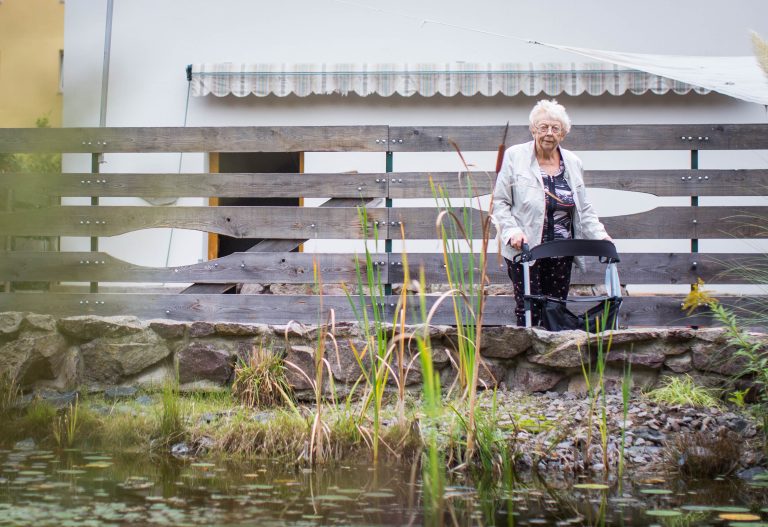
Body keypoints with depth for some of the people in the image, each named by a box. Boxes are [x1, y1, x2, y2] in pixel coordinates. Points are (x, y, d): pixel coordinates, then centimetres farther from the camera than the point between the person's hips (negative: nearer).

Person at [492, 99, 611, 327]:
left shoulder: (572, 163, 11)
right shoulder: (515, 157, -1)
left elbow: (584, 208, 16)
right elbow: (499, 201, -2)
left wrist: (600, 235, 1)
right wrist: (512, 231, -17)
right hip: (525, 249, -4)